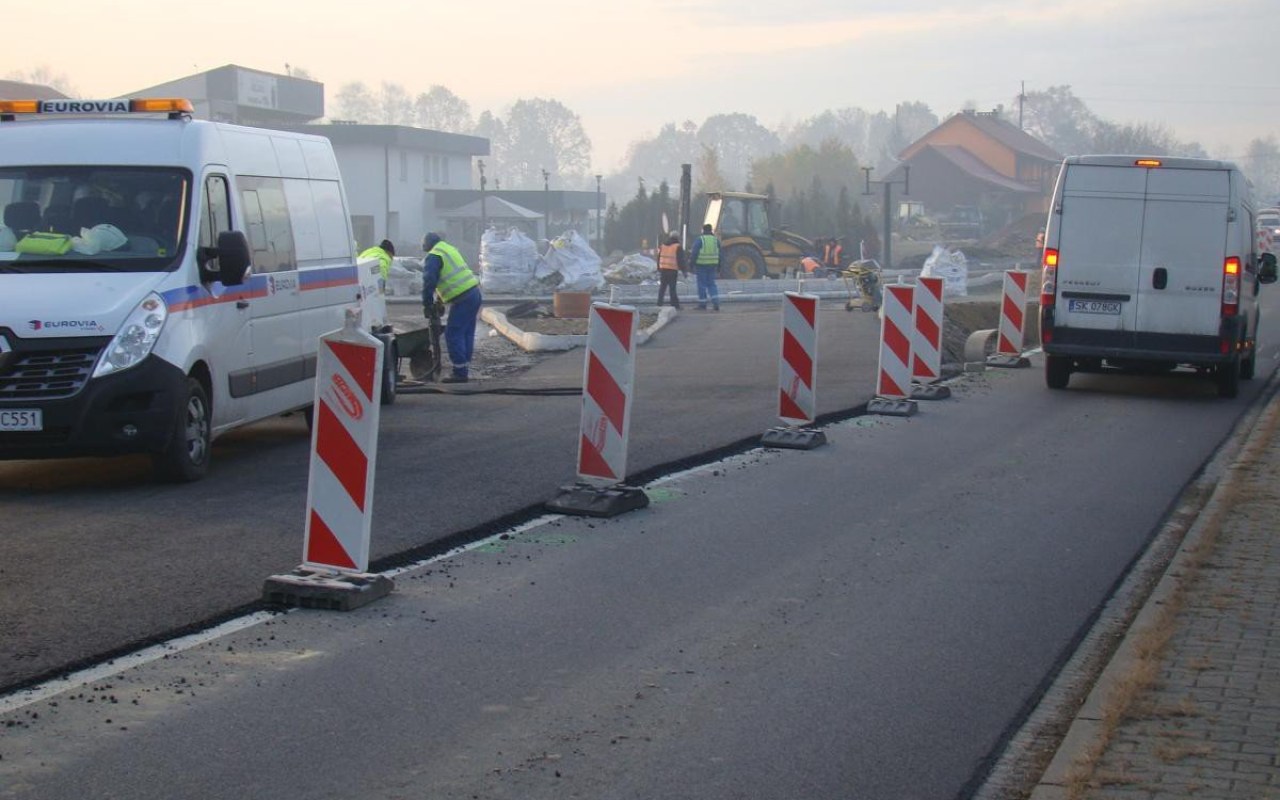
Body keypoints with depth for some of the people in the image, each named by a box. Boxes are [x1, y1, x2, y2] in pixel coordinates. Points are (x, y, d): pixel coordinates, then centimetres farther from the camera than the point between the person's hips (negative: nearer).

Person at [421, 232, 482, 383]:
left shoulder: (433, 257, -7)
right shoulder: (450, 249, 22)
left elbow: (429, 282, -14)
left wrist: (427, 305, -5)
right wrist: (440, 299, 30)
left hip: (463, 299, -9)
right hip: (474, 292, 9)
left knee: (453, 334, -4)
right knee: (467, 334, 14)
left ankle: (459, 372, -4)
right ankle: (464, 370, 19)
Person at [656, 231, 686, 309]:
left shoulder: (663, 246, 12)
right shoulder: (678, 247, -7)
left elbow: (659, 259, 16)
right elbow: (681, 260, -10)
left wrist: (659, 270, 23)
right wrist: (684, 271, -3)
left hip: (663, 270, 5)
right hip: (673, 271, -5)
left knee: (662, 287, 11)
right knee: (672, 288, -3)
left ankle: (659, 304, 10)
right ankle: (675, 305, -2)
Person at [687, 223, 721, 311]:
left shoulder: (700, 240, -8)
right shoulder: (716, 240, 8)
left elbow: (694, 253, -11)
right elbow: (720, 254, 12)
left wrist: (691, 264, -5)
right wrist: (719, 267, 18)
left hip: (701, 265, -4)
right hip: (712, 265, 4)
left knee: (702, 284, 2)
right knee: (711, 284, 11)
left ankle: (702, 305, 6)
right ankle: (716, 303, -2)